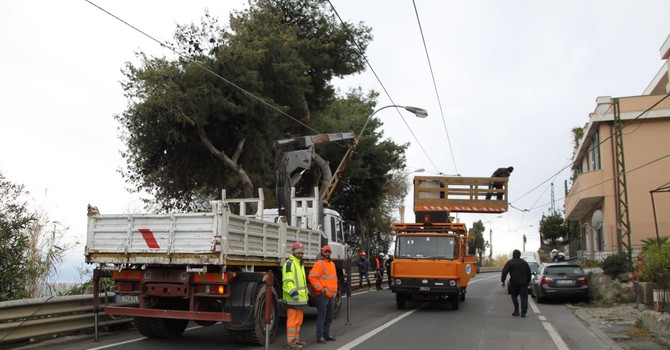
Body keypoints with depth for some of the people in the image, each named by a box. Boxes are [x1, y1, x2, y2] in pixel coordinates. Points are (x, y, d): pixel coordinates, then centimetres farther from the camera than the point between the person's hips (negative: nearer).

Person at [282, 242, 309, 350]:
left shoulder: (300, 264, 20)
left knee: (299, 320, 15)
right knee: (293, 320, -7)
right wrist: (293, 293, -29)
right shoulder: (289, 263, -11)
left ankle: (296, 339, 24)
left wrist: (306, 293, 27)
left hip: (300, 298, 10)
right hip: (293, 298, -10)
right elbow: (287, 281, -21)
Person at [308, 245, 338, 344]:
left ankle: (327, 334, 25)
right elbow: (312, 277, -17)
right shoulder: (319, 264, -10)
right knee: (321, 316, -5)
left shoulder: (332, 264, 17)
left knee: (329, 317, 15)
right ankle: (320, 336, 0)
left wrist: (335, 290, 20)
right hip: (323, 295, -8)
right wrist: (320, 288, -17)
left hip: (331, 295, 8)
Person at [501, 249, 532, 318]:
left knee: (514, 297, 13)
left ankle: (516, 311, 8)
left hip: (514, 282, -2)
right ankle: (523, 313, -5)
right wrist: (528, 281, 19)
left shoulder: (510, 262, -3)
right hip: (523, 283, 2)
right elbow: (529, 273, 13)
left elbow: (504, 272, -12)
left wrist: (503, 281, -8)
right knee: (524, 297, 1)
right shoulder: (524, 262, 10)